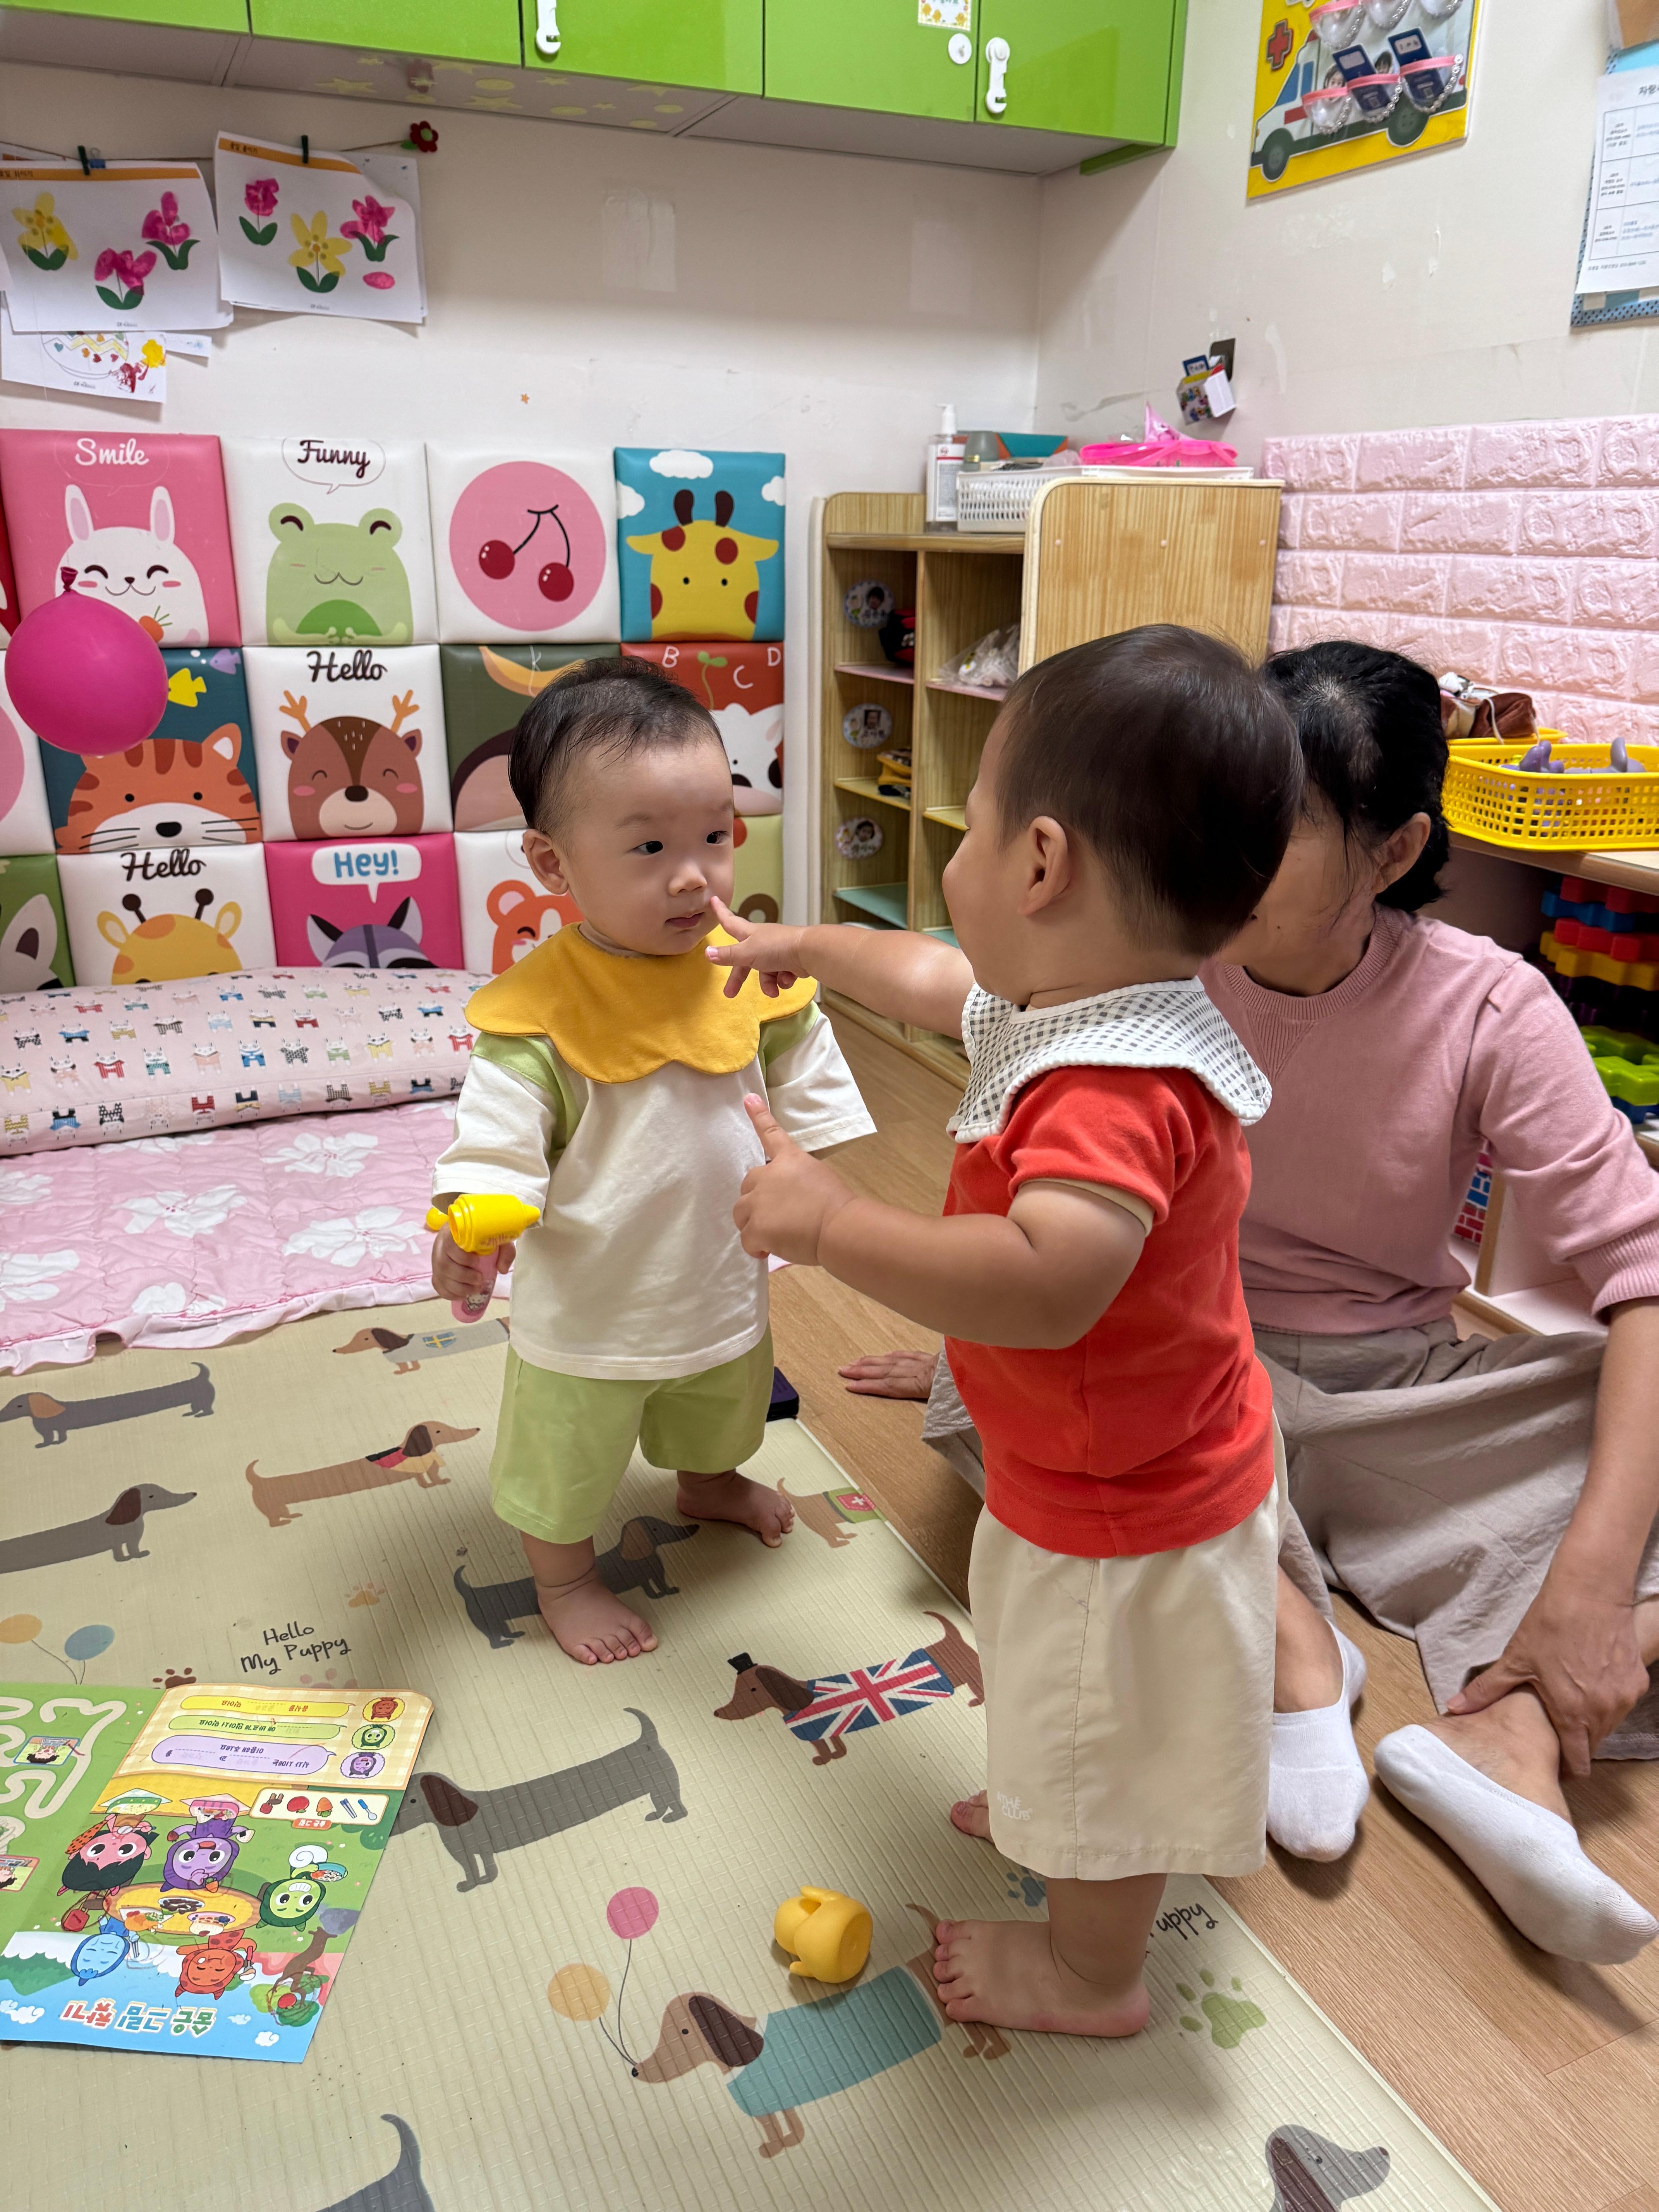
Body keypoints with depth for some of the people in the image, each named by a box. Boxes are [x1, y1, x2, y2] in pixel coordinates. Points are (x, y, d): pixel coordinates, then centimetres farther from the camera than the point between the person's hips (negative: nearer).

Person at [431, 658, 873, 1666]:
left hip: (724, 1281, 5)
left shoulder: (752, 971, -12)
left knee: (720, 1417, 34)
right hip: (590, 1311, -5)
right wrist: (471, 1231, -43)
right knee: (567, 1465, 18)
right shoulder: (539, 1010, -28)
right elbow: (499, 1138, -26)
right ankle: (565, 1580, 48)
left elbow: (809, 1072, 2)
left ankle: (710, 1485, 67)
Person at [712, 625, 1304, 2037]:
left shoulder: (1115, 1094, -39)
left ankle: (1092, 1972, 44)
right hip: (1115, 1475, 10)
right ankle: (1054, 1828, 63)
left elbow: (1047, 1283, -55)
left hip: (1118, 1517, -9)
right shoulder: (1077, 1005, -5)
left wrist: (830, 1221, -47)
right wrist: (810, 948, 26)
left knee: (1102, 1746, 18)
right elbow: (938, 981, 13)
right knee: (1082, 1716, 35)